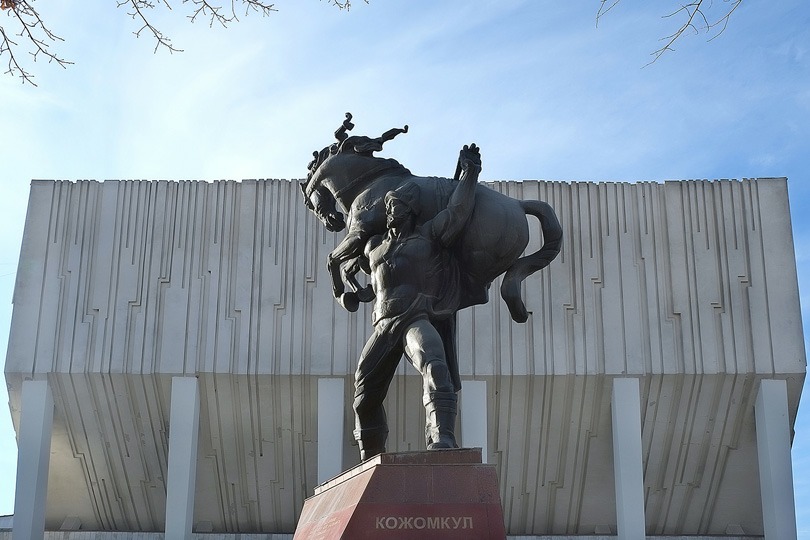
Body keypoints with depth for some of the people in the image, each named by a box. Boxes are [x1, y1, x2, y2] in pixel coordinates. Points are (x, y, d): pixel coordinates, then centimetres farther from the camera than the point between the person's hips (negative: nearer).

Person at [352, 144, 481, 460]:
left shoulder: (428, 236, 8)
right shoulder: (373, 247, 22)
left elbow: (457, 211, -2)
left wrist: (469, 173, 0)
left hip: (421, 319, -5)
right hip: (385, 323, 5)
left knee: (435, 367, -34)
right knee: (365, 391, 6)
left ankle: (441, 440, -47)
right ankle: (370, 457, 21)